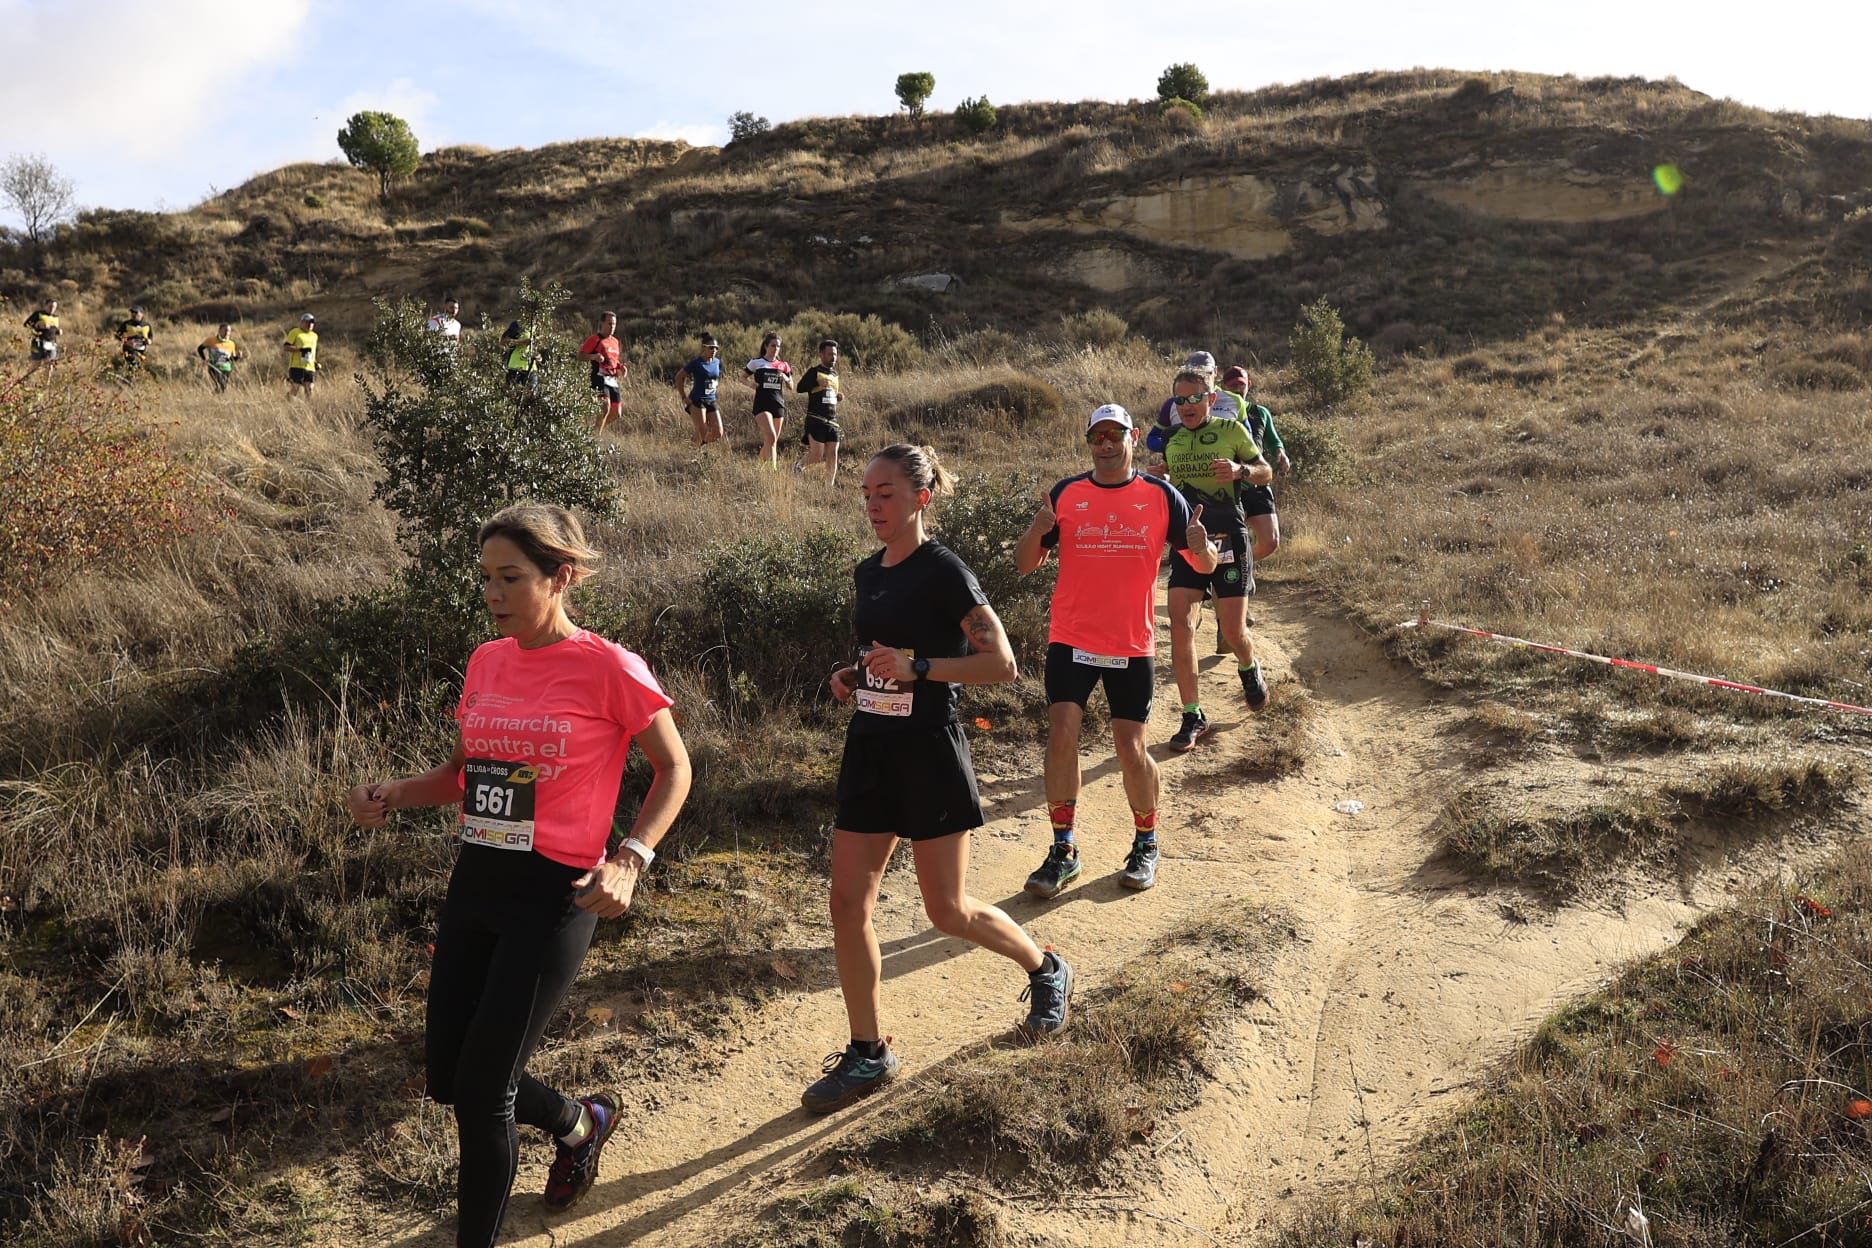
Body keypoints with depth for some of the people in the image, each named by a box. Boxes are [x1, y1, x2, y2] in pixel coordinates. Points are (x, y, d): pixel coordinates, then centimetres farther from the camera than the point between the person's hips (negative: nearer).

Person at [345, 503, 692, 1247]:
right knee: (448, 1079, 13)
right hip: (475, 881, 7)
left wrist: (630, 861, -17)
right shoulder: (486, 663, 6)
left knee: (481, 1091, -3)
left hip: (553, 894, -7)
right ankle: (579, 1124, 41)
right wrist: (390, 796, -3)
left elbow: (673, 770, -3)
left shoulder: (608, 670, -12)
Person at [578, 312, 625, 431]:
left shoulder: (615, 342, 20)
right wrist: (593, 356, -25)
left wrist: (621, 367, 10)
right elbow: (580, 355, -7)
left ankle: (598, 429, 25)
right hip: (599, 378, -8)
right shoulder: (595, 339, -2)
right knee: (605, 406, -23)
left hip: (613, 380, 8)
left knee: (616, 414, 5)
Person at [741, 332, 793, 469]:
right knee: (771, 437, -21)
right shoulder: (756, 362, 5)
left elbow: (791, 387, 15)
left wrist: (786, 378, -6)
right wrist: (750, 384, -6)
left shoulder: (783, 365, 13)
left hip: (779, 405, 4)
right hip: (762, 404, -4)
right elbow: (742, 376, 15)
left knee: (769, 441, 9)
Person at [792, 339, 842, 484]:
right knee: (818, 456, -10)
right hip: (816, 420, -7)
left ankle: (830, 485, 7)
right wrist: (817, 382, -29)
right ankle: (800, 464, 19)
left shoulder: (835, 374, 19)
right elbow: (800, 388, -17)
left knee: (833, 454, 0)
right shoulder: (814, 372, -4)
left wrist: (838, 396, 11)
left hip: (832, 421, 7)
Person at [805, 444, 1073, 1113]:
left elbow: (1001, 663, -16)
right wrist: (852, 675, 4)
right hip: (870, 746, 7)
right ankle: (868, 1052, 17)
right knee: (847, 903, 3)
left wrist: (917, 668, -25)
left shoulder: (943, 572, -12)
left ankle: (1046, 969, 31)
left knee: (948, 911, 3)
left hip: (929, 752, -7)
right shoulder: (869, 572, 10)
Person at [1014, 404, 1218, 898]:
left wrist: (1201, 548, -20)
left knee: (1131, 749, 3)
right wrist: (1037, 530, -18)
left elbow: (1204, 565, 4)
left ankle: (1146, 843, 26)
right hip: (1071, 640, 1)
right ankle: (1063, 850, 4)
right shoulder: (1064, 494, 3)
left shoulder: (1161, 496, 2)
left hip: (1133, 645, 0)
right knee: (1060, 734, -10)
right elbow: (1025, 564, 3)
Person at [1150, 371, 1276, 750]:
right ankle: (1193, 716, -1)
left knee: (1233, 631, -3)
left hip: (1228, 541, -3)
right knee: (1180, 626, -11)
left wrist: (1241, 470, -17)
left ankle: (1250, 669, 36)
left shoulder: (1232, 430, -2)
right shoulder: (1170, 439, 10)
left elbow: (1266, 473, 4)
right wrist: (1156, 480, 0)